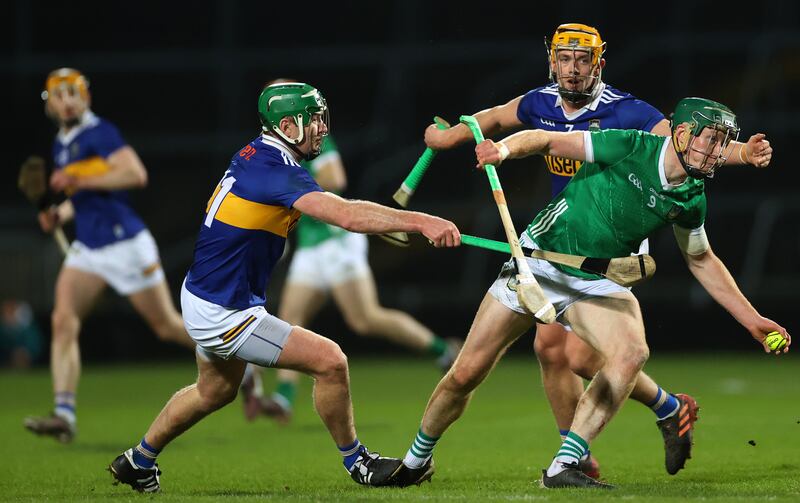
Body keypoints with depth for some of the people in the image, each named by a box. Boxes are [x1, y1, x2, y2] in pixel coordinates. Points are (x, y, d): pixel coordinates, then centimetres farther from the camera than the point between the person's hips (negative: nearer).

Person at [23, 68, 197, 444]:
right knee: (63, 321, -13)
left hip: (126, 244, -7)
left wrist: (79, 180, -22)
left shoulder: (99, 133, -12)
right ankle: (64, 415, -18)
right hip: (87, 250, 7)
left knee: (168, 326, 3)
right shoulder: (62, 145, 14)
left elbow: (136, 175, -24)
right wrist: (60, 214, 9)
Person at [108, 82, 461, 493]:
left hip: (202, 297, 10)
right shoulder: (277, 172, -24)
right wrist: (420, 222, -40)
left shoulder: (253, 155, 5)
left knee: (215, 390, 31)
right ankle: (356, 462, 9)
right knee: (330, 361, -8)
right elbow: (347, 216, -36)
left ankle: (138, 461, 45)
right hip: (224, 315, -10)